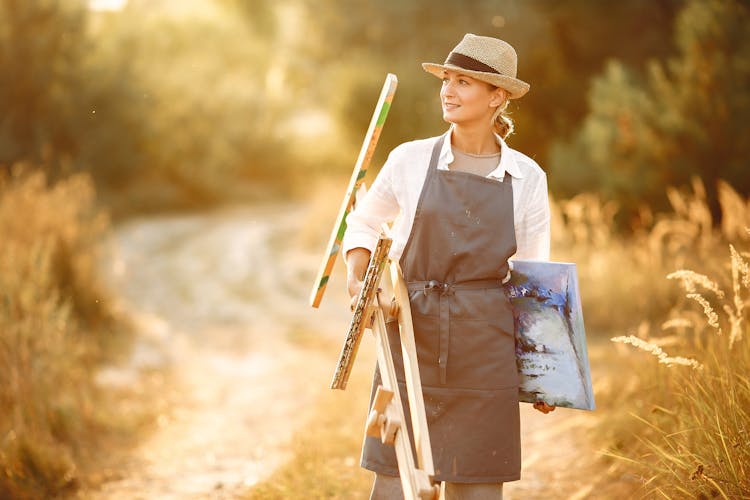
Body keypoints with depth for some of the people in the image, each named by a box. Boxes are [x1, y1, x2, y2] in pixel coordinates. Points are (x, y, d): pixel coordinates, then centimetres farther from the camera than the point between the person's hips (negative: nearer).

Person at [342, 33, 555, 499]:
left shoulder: (526, 178, 2)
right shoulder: (411, 160, 0)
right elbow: (363, 223, 17)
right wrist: (357, 278, -2)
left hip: (485, 342, 0)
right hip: (412, 331, 0)